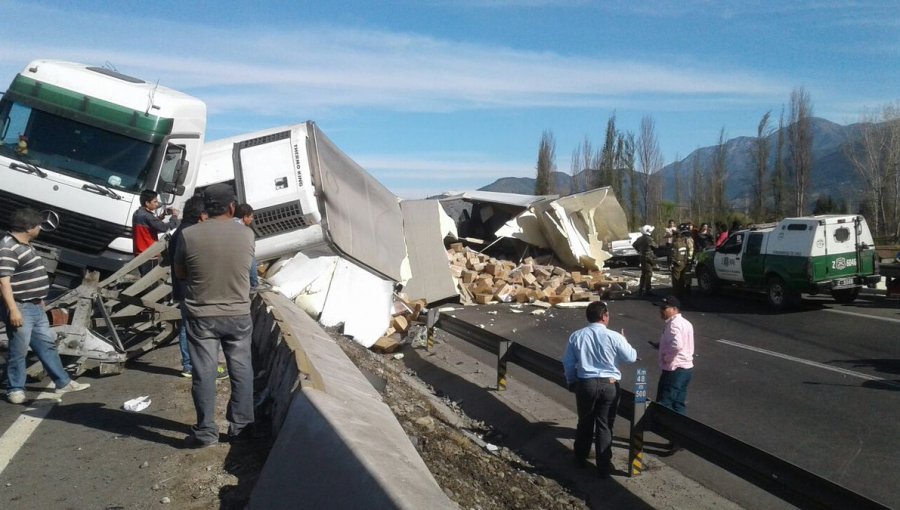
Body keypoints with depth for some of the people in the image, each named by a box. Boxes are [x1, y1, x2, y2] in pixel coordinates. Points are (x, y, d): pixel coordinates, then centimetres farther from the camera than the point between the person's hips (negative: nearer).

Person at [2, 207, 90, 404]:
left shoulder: (24, 245, 12)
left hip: (35, 307, 10)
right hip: (21, 309, -10)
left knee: (47, 345, 14)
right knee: (19, 352, 2)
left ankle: (63, 383, 23)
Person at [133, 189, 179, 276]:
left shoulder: (137, 213, 10)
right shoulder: (147, 216, -21)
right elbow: (164, 227, -24)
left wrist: (160, 217, 7)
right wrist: (174, 216, -10)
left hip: (140, 253, 10)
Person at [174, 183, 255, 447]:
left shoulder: (189, 234, -10)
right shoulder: (246, 234, -5)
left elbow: (179, 272, 3)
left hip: (201, 316, -1)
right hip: (238, 315, 1)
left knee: (204, 373, 7)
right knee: (241, 371, 12)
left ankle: (206, 431, 13)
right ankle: (240, 425, 21)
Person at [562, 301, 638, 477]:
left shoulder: (576, 336, -2)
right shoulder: (613, 337, -11)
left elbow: (568, 363, 4)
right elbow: (631, 357, -1)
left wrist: (571, 382, 18)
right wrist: (626, 344, 19)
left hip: (585, 384, 3)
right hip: (609, 385, -2)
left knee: (585, 422, 20)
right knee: (604, 426, 7)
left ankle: (581, 457, 36)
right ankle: (604, 466, 14)